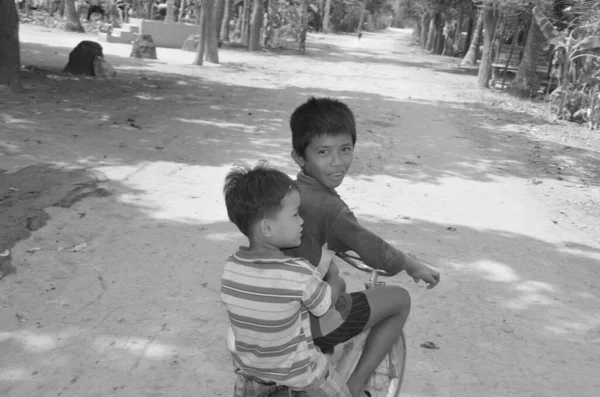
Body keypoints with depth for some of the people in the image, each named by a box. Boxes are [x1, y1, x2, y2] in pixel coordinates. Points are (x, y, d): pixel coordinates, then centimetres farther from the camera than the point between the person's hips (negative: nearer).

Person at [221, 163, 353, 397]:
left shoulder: (231, 268, -17)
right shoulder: (300, 274, -32)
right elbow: (328, 302, -14)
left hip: (248, 369, 4)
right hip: (296, 370, -4)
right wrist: (330, 269, 3)